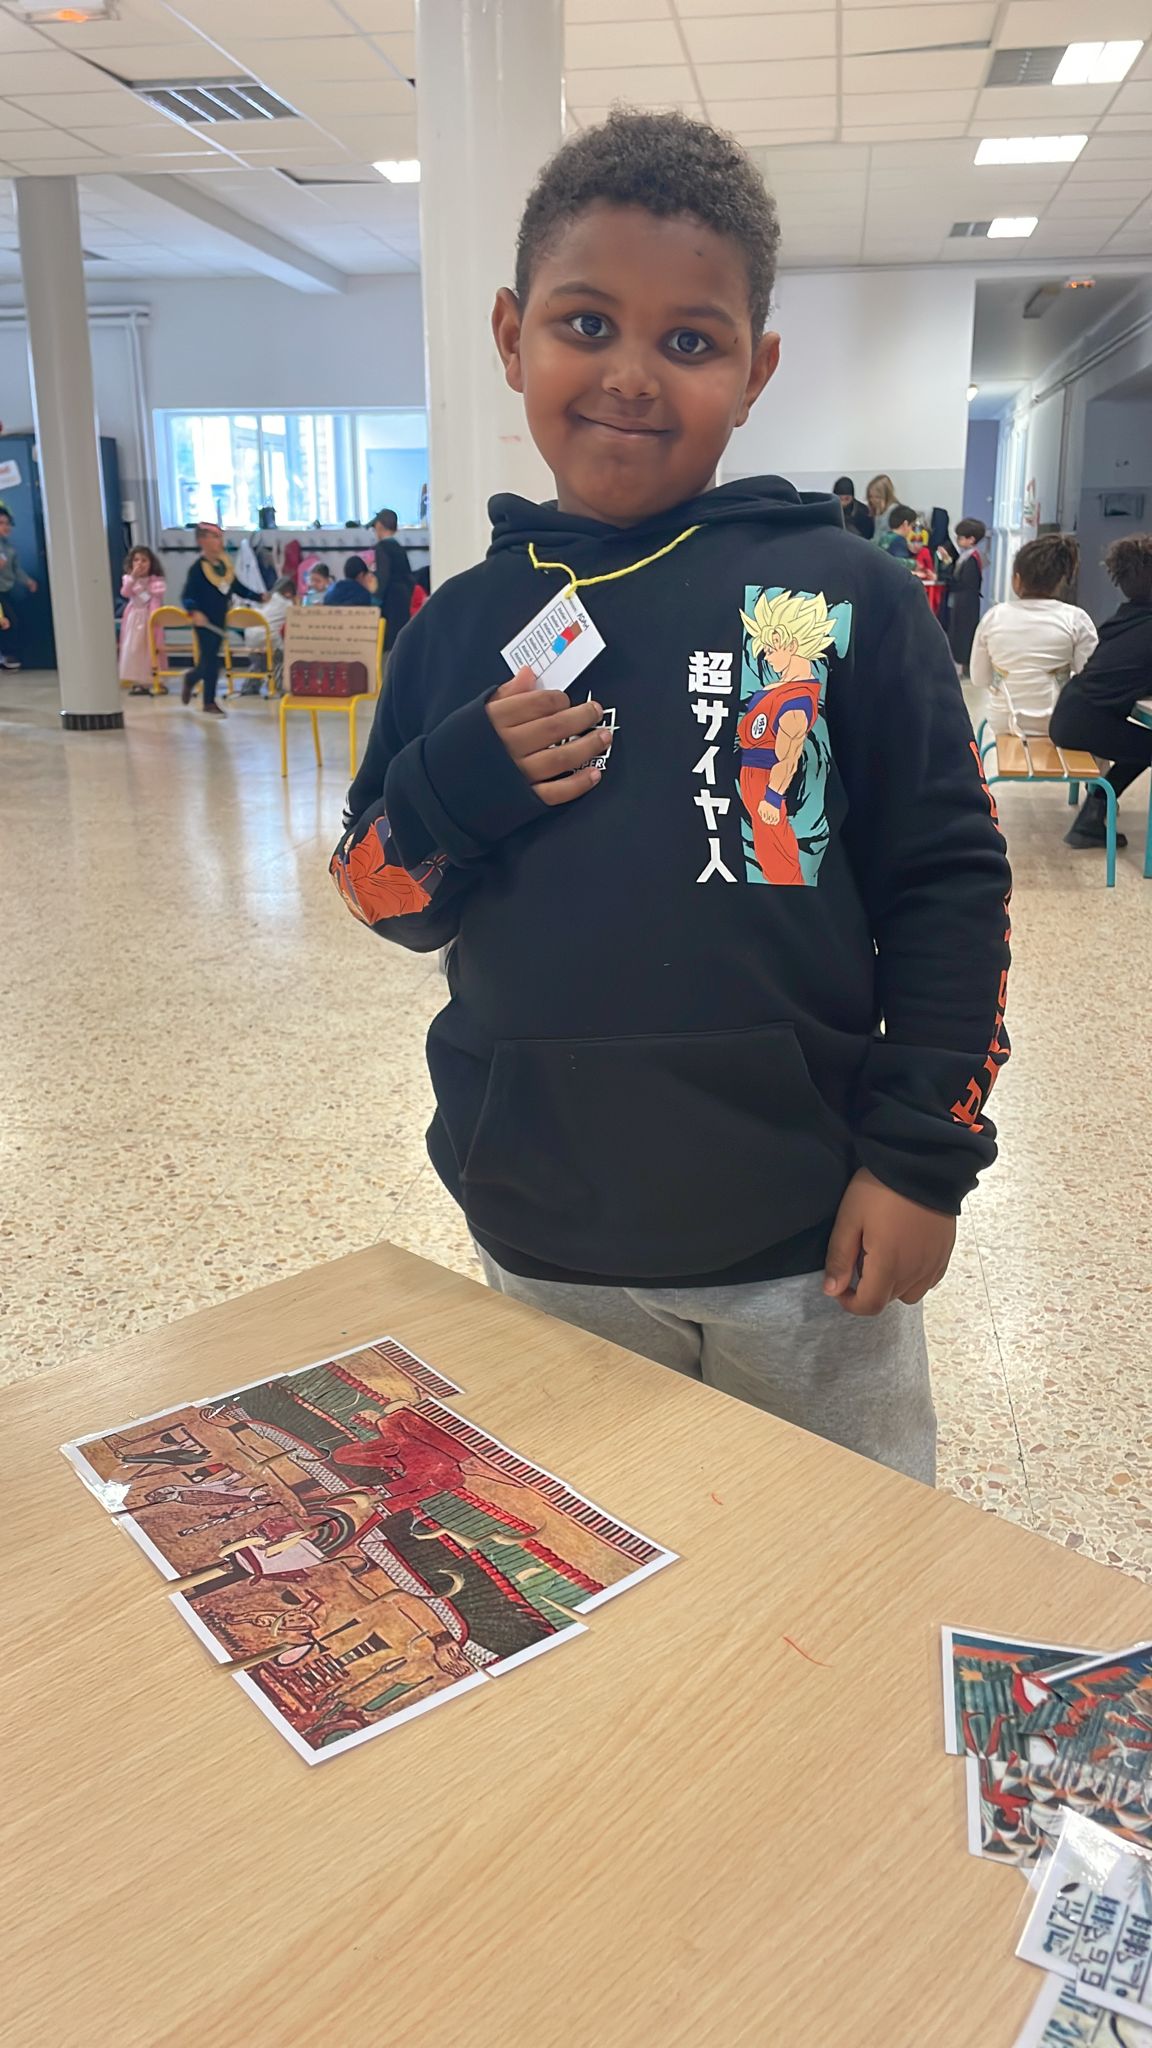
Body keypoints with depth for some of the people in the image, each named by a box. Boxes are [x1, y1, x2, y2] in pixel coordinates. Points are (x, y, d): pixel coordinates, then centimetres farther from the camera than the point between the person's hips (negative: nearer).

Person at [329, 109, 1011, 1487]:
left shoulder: (845, 598, -6)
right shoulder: (462, 624, 2)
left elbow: (948, 882, -3)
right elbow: (386, 898, 7)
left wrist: (922, 1153, -6)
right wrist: (461, 789, -14)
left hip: (805, 1259, -2)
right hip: (539, 1251, 3)